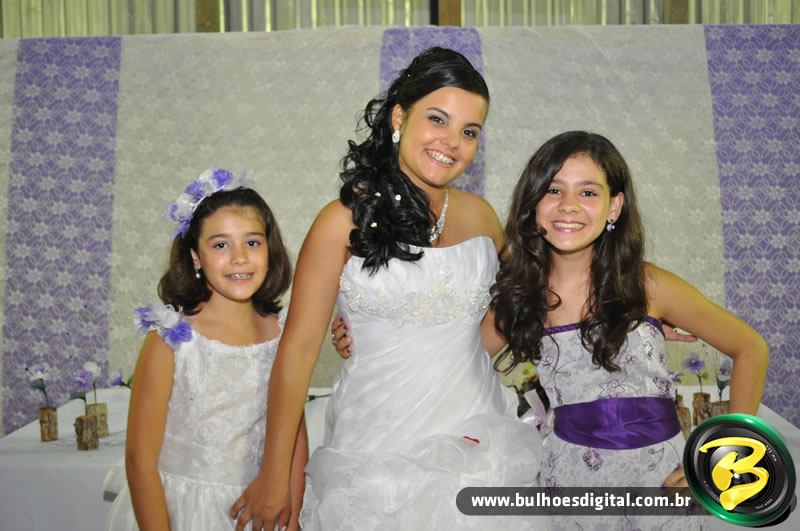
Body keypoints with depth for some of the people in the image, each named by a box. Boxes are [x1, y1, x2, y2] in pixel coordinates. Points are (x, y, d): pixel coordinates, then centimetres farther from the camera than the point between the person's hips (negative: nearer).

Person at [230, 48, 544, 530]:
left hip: (476, 442, 4)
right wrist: (275, 476, -9)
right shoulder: (345, 221, -10)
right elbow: (299, 348, -10)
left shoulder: (480, 215, 3)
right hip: (376, 451, -4)